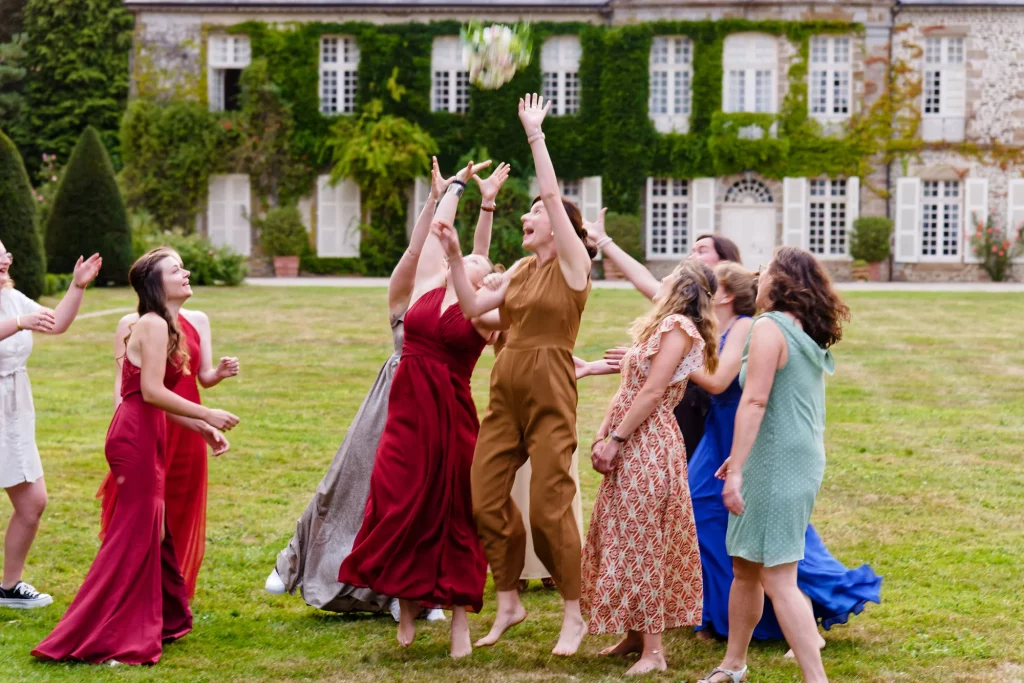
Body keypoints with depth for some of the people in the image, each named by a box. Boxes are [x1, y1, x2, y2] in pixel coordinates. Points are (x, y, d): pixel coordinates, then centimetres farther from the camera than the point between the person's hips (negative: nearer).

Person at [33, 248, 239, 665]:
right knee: (134, 533, -5)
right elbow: (151, 391, -20)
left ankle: (158, 620, 29)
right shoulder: (153, 325, -14)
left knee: (152, 532, 17)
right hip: (136, 438, -10)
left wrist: (200, 427, 14)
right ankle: (99, 638, -1)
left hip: (146, 435, 10)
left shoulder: (164, 327, 16)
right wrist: (207, 414, -16)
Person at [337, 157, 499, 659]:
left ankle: (460, 618, 7)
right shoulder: (426, 287, 10)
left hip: (451, 414, -2)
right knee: (399, 503, -2)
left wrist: (455, 259, -30)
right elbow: (433, 232, 11)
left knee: (454, 513, 2)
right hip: (407, 409, 3)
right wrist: (455, 185, 18)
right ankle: (407, 607, 12)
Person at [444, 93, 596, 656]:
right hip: (505, 391, 7)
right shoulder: (522, 269, 15)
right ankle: (508, 603, 19)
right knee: (486, 500, 4)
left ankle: (574, 615, 9)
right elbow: (473, 306, 9)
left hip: (549, 395, -7)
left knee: (549, 508, -5)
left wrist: (535, 135, -10)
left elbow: (552, 193, -13)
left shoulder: (573, 263, -4)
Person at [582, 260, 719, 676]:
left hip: (648, 446, -9)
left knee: (641, 542, -7)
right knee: (625, 538, 13)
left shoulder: (678, 325, -13)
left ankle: (653, 650, -3)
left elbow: (652, 393, -18)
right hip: (631, 447, 9)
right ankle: (634, 633, 21)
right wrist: (601, 436, 5)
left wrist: (615, 440, -18)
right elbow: (627, 390, 14)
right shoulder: (662, 325, 17)